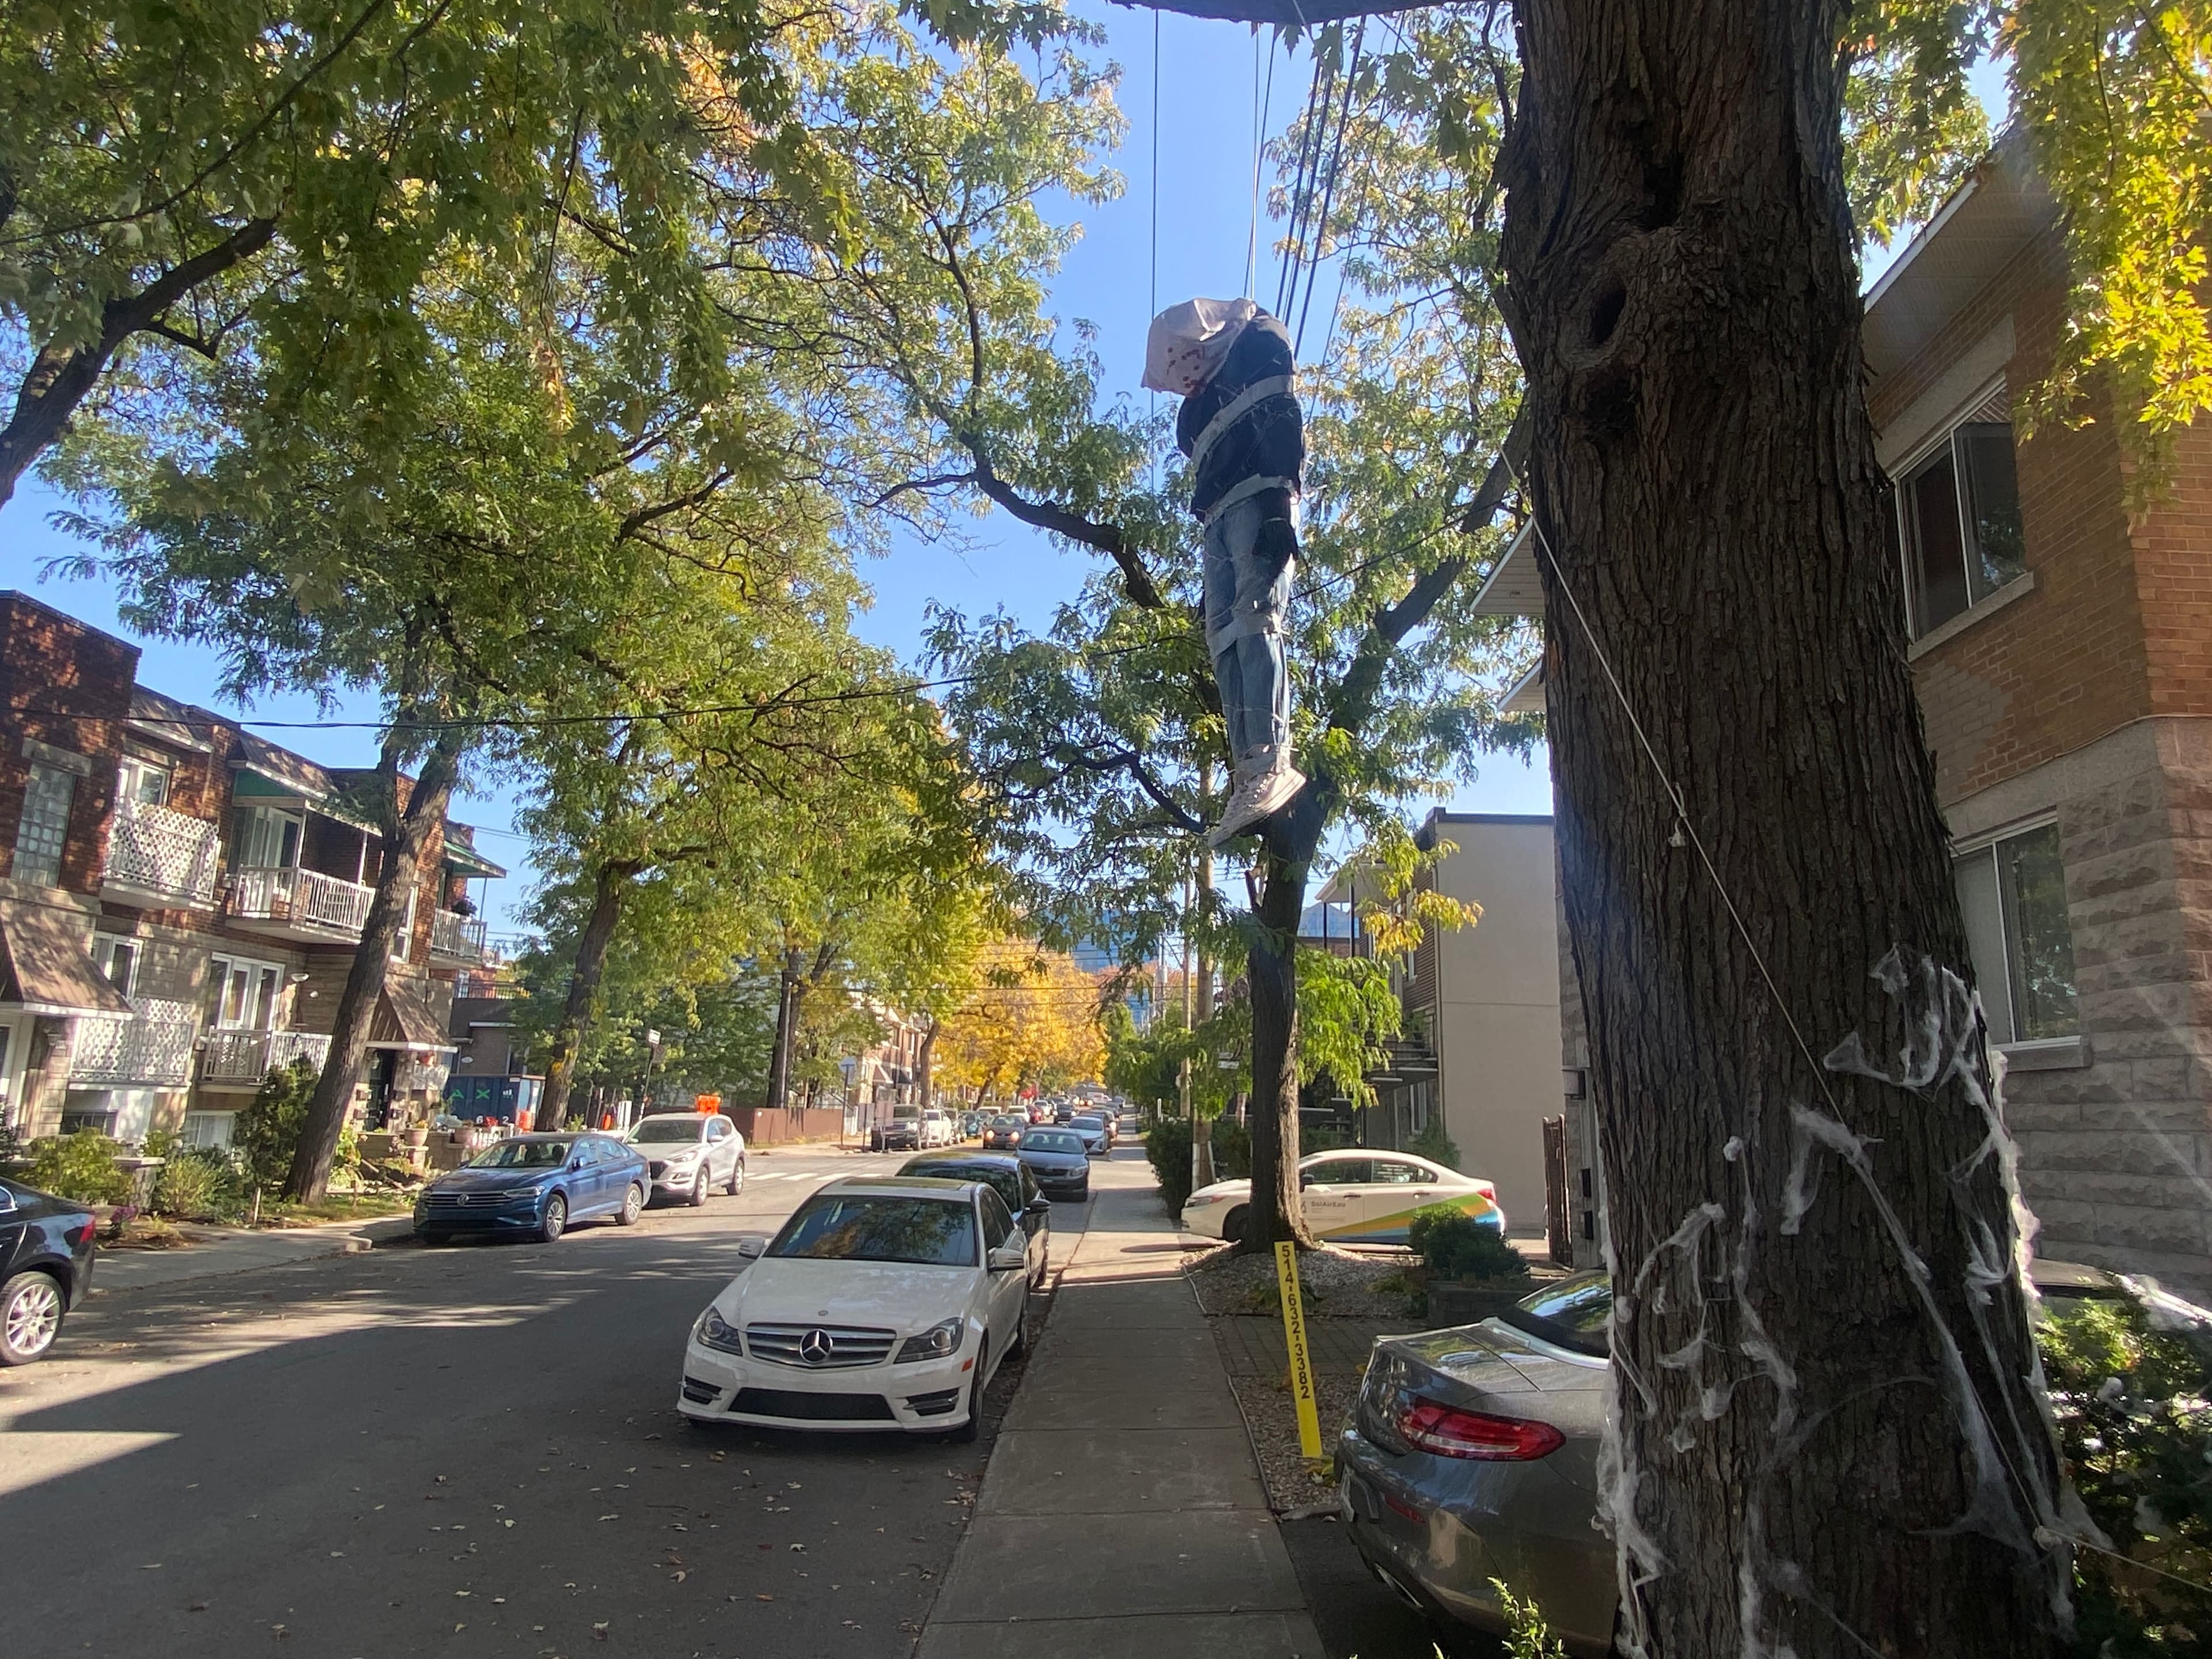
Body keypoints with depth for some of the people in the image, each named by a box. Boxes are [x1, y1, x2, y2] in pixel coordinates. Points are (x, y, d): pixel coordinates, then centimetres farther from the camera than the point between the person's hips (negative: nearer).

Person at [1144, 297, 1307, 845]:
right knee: (1224, 644, -6)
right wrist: (1215, 584, 16)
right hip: (1220, 521, 8)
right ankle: (1247, 779, -13)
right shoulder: (1195, 408, 33)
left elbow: (1284, 421, -5)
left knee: (1254, 624, -23)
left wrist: (1280, 502, -21)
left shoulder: (1255, 344, 12)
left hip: (1259, 504, -8)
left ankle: (1271, 768, -32)